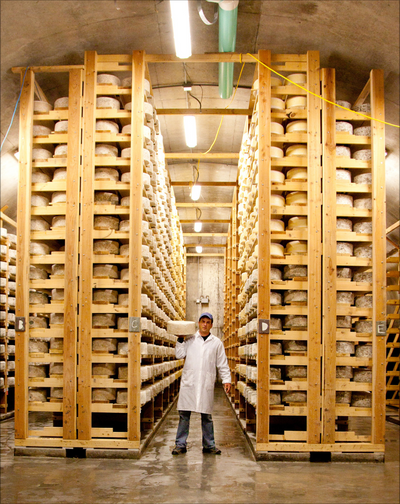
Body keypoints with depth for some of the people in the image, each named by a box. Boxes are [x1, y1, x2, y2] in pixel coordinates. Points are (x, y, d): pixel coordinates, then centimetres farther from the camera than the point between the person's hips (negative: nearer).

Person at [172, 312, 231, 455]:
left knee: (207, 416, 7)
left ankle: (209, 445, 16)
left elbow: (222, 364, 11)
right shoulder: (190, 339, 7)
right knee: (184, 415, 1)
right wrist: (180, 340, -4)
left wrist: (226, 380, 4)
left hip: (207, 384, 1)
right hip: (188, 383, 0)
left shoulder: (217, 343, 10)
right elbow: (179, 354, 4)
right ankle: (180, 444, 9)